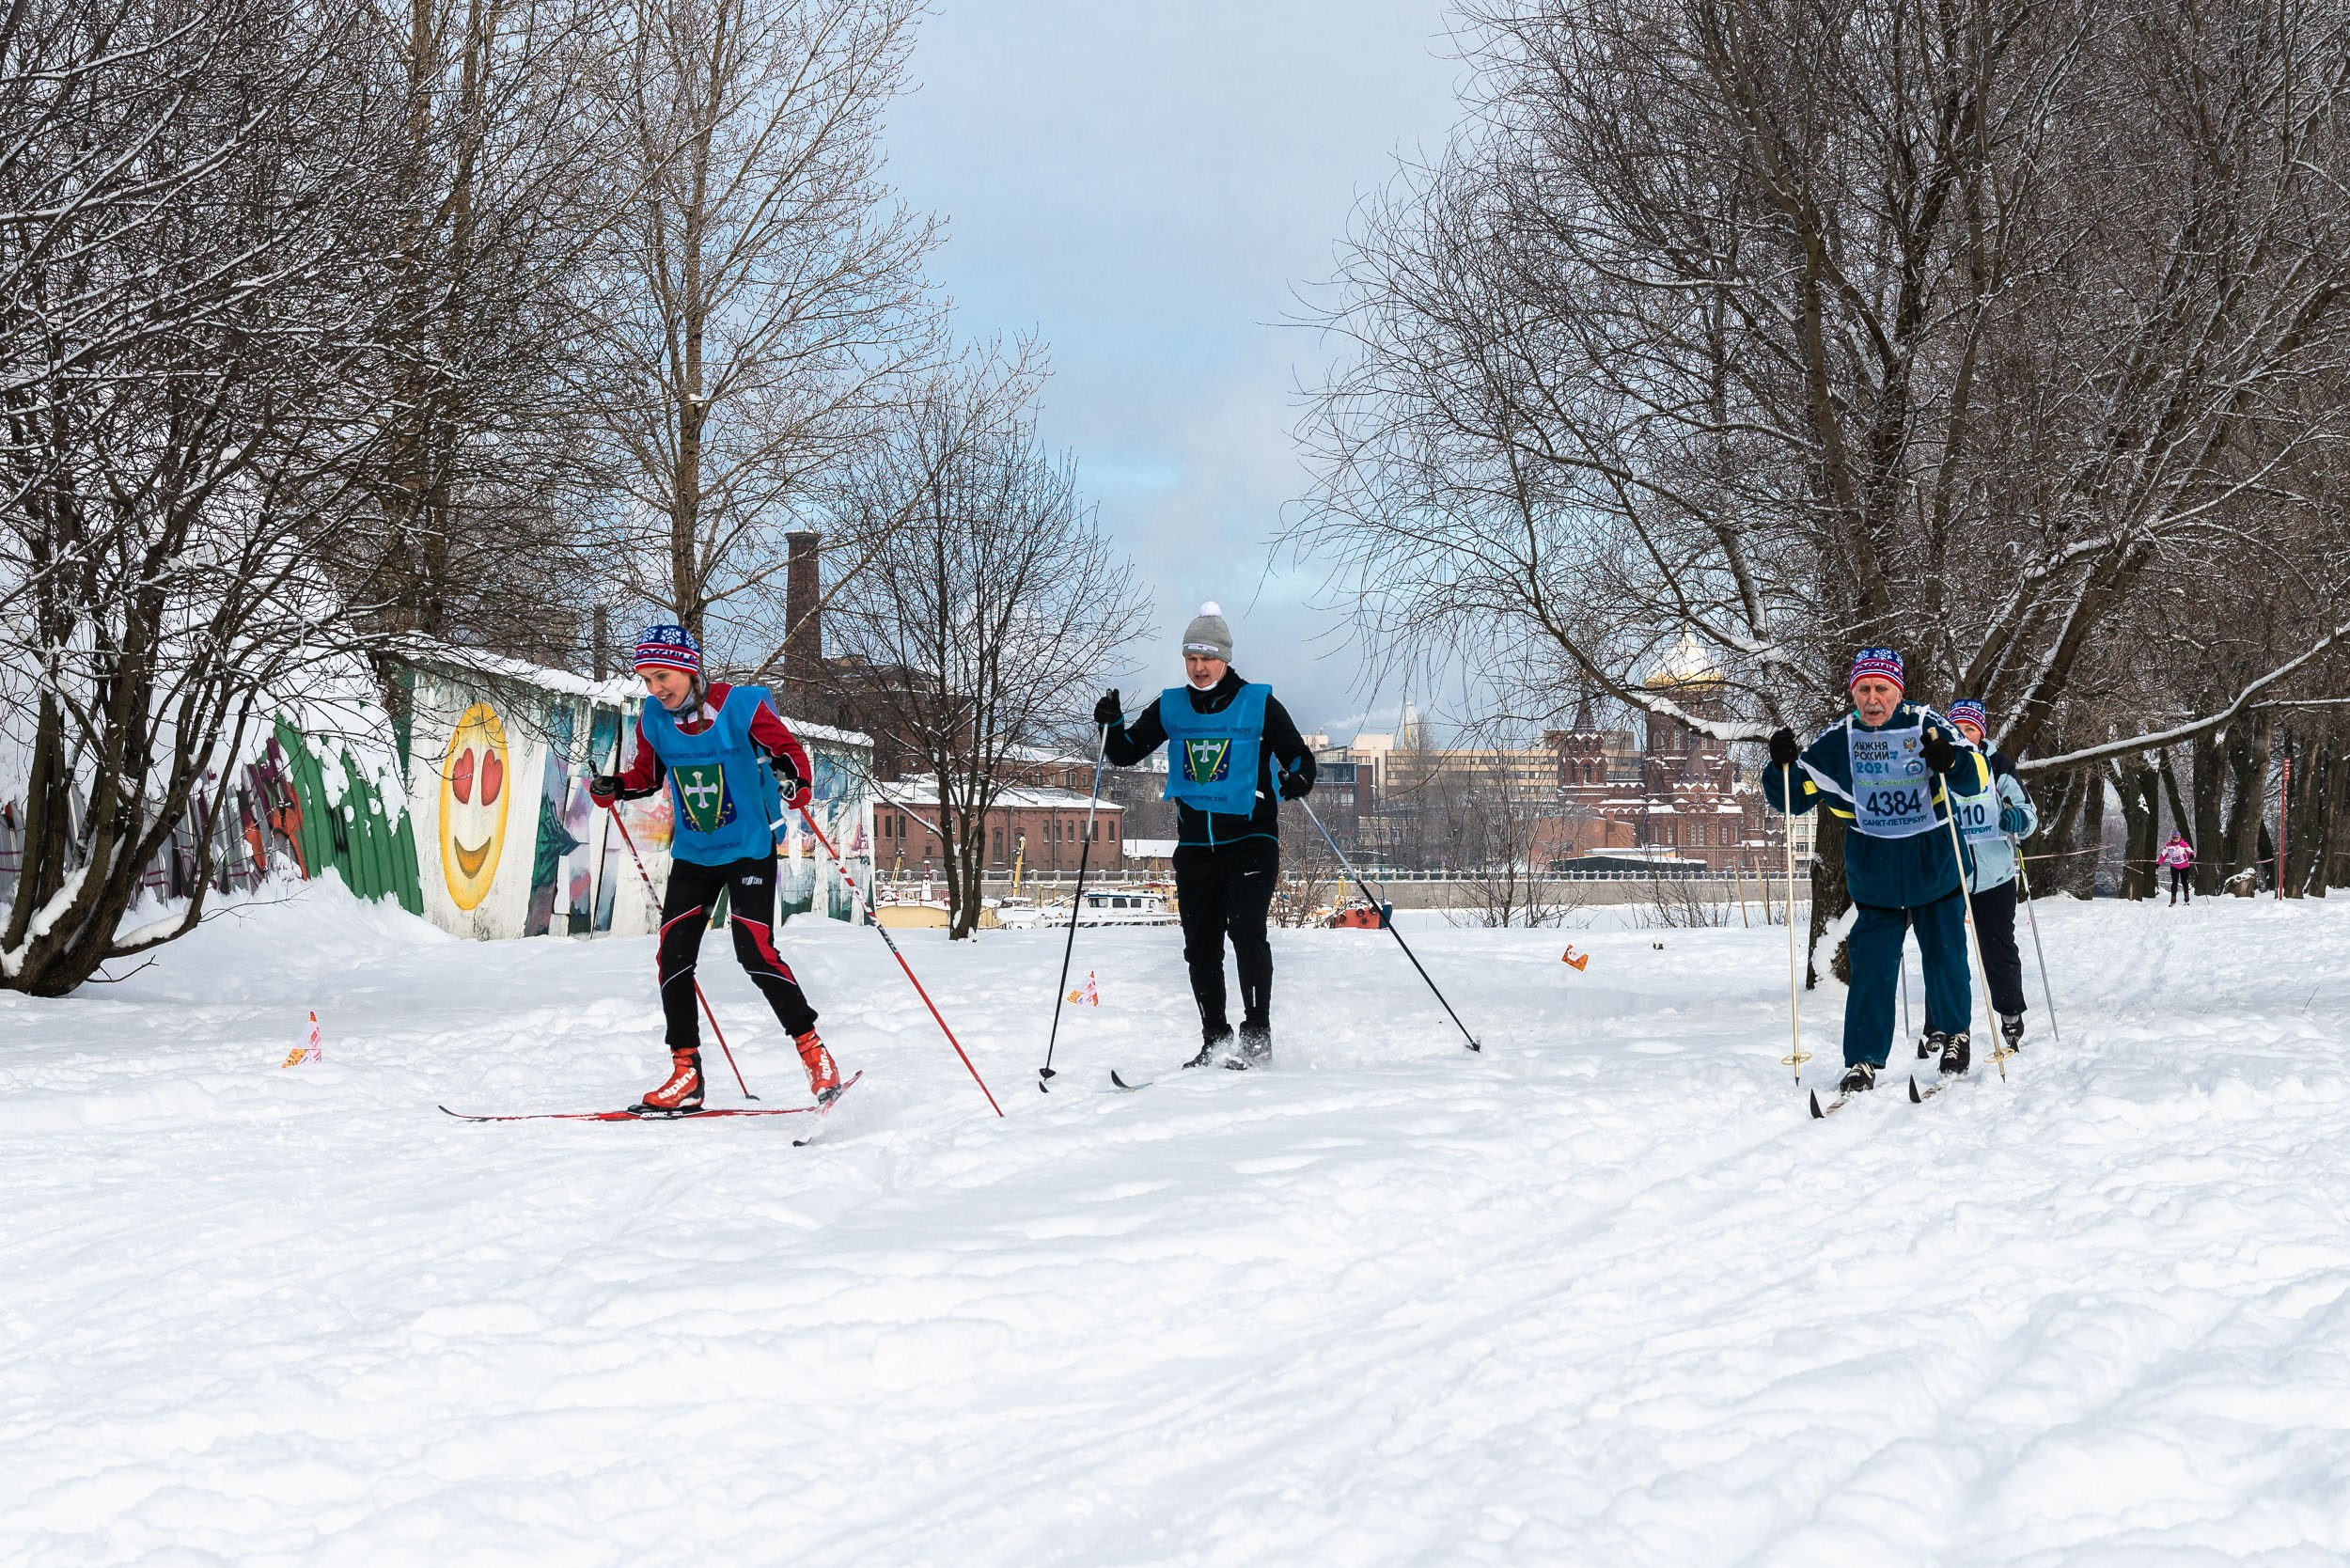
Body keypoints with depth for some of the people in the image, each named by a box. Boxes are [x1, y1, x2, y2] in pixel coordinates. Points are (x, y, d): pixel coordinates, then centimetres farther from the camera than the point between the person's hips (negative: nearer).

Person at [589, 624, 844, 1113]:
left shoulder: (742, 706, -15)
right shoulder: (653, 718, -2)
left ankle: (814, 1053, -1)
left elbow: (791, 751, -12)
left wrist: (790, 778, -35)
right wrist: (613, 789, -7)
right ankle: (686, 1074, 7)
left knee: (756, 953, -15)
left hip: (749, 850, -5)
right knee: (673, 958, -3)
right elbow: (648, 773, 13)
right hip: (692, 854, 5)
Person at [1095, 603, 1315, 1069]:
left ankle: (1257, 1036, -14)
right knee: (1201, 947, 5)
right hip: (1195, 844, 4)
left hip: (1251, 840, -4)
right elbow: (1125, 753, 14)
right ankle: (1215, 1043, 15)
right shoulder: (1171, 707, 8)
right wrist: (1112, 725, -7)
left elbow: (1299, 757, 1)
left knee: (1246, 930, -19)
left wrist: (1297, 780, -22)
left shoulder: (1258, 703, -2)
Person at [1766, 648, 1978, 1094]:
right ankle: (1863, 1061, 1)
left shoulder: (1926, 726, -9)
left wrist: (1949, 760, -32)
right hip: (1875, 877, 1)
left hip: (1936, 868, -1)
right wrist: (1783, 765, -19)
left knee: (1945, 956, 8)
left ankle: (1952, 1034, 32)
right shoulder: (1838, 740, -3)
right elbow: (1793, 798, 2)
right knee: (1872, 970, -5)